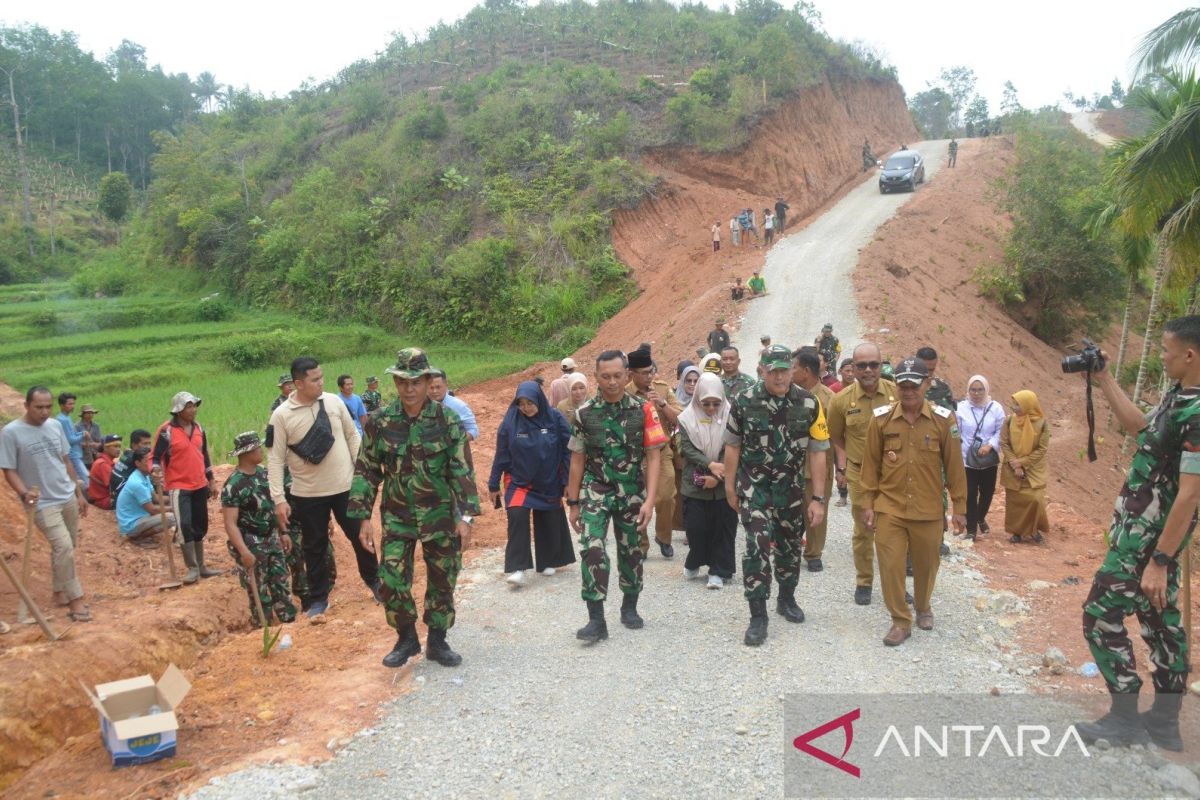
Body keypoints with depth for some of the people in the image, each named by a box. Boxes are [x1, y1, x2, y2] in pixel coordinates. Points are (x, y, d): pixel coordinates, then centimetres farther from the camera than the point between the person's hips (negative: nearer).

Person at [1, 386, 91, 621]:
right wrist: (24, 493, -27)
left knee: (66, 547, 14)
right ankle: (75, 599, -6)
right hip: (42, 504, -6)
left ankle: (60, 591, 31)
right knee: (63, 547, -16)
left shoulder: (56, 426, 4)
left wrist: (79, 493, 15)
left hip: (68, 498, 6)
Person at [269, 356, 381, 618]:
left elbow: (352, 436, 6)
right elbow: (276, 459, -8)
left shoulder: (334, 401, -2)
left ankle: (373, 580, 34)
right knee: (314, 547, 10)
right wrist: (279, 499, -11)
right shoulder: (282, 415, -10)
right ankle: (319, 599, 26)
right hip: (308, 494, -2)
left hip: (345, 486, 2)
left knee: (360, 535, 13)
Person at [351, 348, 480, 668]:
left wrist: (465, 516, -13)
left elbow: (462, 471, -8)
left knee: (442, 581, 8)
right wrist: (364, 518, -3)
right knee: (392, 582, 1)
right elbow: (366, 471, 1)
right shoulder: (380, 422, -4)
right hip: (396, 517, 1)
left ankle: (437, 641, 27)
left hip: (440, 516, -1)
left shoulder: (447, 420, -9)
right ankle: (407, 639, 24)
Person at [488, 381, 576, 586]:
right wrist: (494, 484, 1)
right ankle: (517, 568, -12)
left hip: (549, 483, 1)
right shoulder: (510, 421, -9)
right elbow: (501, 455, -3)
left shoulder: (555, 419, -10)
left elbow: (567, 452, -6)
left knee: (549, 523, 10)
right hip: (518, 481, -1)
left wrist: (569, 482, -6)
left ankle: (547, 562, 32)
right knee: (517, 517, -18)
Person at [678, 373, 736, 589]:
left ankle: (718, 571, 12)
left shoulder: (730, 417, -3)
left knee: (723, 528, 2)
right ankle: (694, 563, 26)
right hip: (695, 483, 1)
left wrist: (717, 476, -14)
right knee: (695, 526, 2)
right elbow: (687, 448, -6)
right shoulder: (688, 418, -1)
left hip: (723, 484, 0)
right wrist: (710, 464, -20)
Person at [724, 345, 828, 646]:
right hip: (754, 485, -2)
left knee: (790, 545, 16)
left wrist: (818, 499, -6)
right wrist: (730, 488, 5)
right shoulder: (744, 402, -10)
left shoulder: (809, 405, -8)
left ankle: (786, 599, 39)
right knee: (758, 545, -13)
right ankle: (758, 616, -4)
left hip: (791, 486, 2)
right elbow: (733, 446, 1)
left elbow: (817, 452, -5)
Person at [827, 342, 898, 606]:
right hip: (860, 474, 0)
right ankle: (863, 582, 26)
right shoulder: (842, 400, -7)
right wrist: (842, 466, -1)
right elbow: (836, 437, 7)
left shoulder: (897, 393, -7)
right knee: (863, 530, 10)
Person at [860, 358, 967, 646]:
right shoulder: (881, 418, -5)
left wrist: (960, 508, 2)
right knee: (890, 566, 0)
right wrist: (868, 503, 2)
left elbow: (954, 466, 0)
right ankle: (901, 621, 17)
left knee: (926, 564, 15)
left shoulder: (943, 419, -6)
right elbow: (871, 463, 2)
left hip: (929, 511, 0)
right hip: (889, 508, 0)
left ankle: (923, 607, 43)